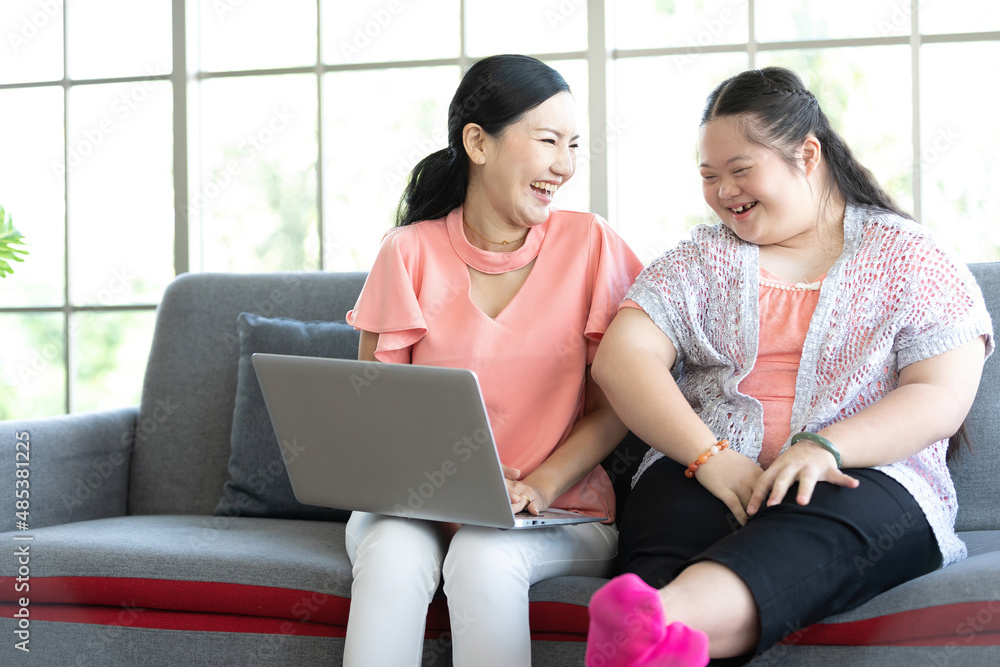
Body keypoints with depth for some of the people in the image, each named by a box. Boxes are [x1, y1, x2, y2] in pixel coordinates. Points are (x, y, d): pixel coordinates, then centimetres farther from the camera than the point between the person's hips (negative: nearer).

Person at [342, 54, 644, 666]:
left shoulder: (589, 245, 1)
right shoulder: (409, 254, 1)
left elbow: (616, 405, 2)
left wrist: (539, 487, -15)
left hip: (562, 513, -1)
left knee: (485, 552, -33)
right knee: (392, 548, -33)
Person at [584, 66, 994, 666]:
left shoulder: (910, 258, 12)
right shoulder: (698, 262, 19)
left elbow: (943, 398, 0)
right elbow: (622, 360, 4)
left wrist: (823, 448, -18)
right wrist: (711, 457, -13)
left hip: (864, 479, -2)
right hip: (707, 475, 3)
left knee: (802, 532, -39)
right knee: (671, 513, -35)